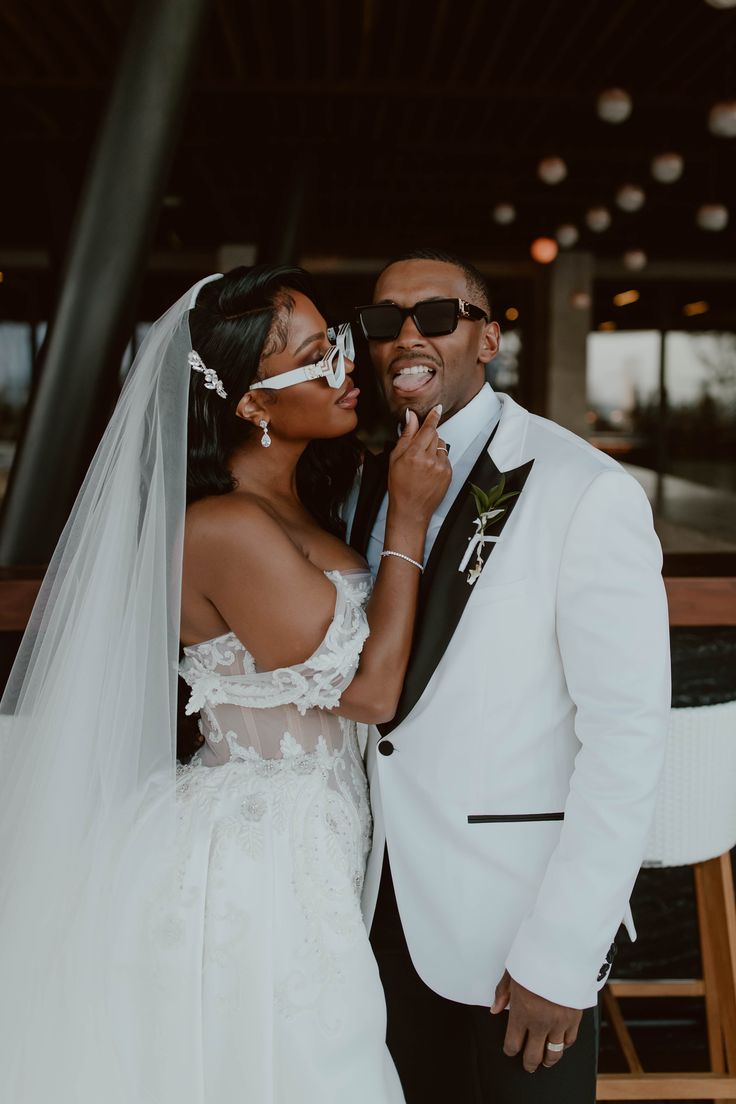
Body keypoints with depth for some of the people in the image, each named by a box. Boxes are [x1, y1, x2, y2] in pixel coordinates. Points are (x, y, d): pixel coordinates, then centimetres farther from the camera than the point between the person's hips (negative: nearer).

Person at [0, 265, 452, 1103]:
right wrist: (408, 516, -13)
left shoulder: (292, 505, 7)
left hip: (298, 846, 9)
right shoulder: (230, 529, -23)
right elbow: (370, 689, -16)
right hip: (258, 856, -9)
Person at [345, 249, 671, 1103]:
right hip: (384, 906, 6)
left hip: (516, 923, -5)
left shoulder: (587, 493, -15)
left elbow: (626, 739, -17)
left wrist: (561, 959, -17)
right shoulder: (369, 483, 5)